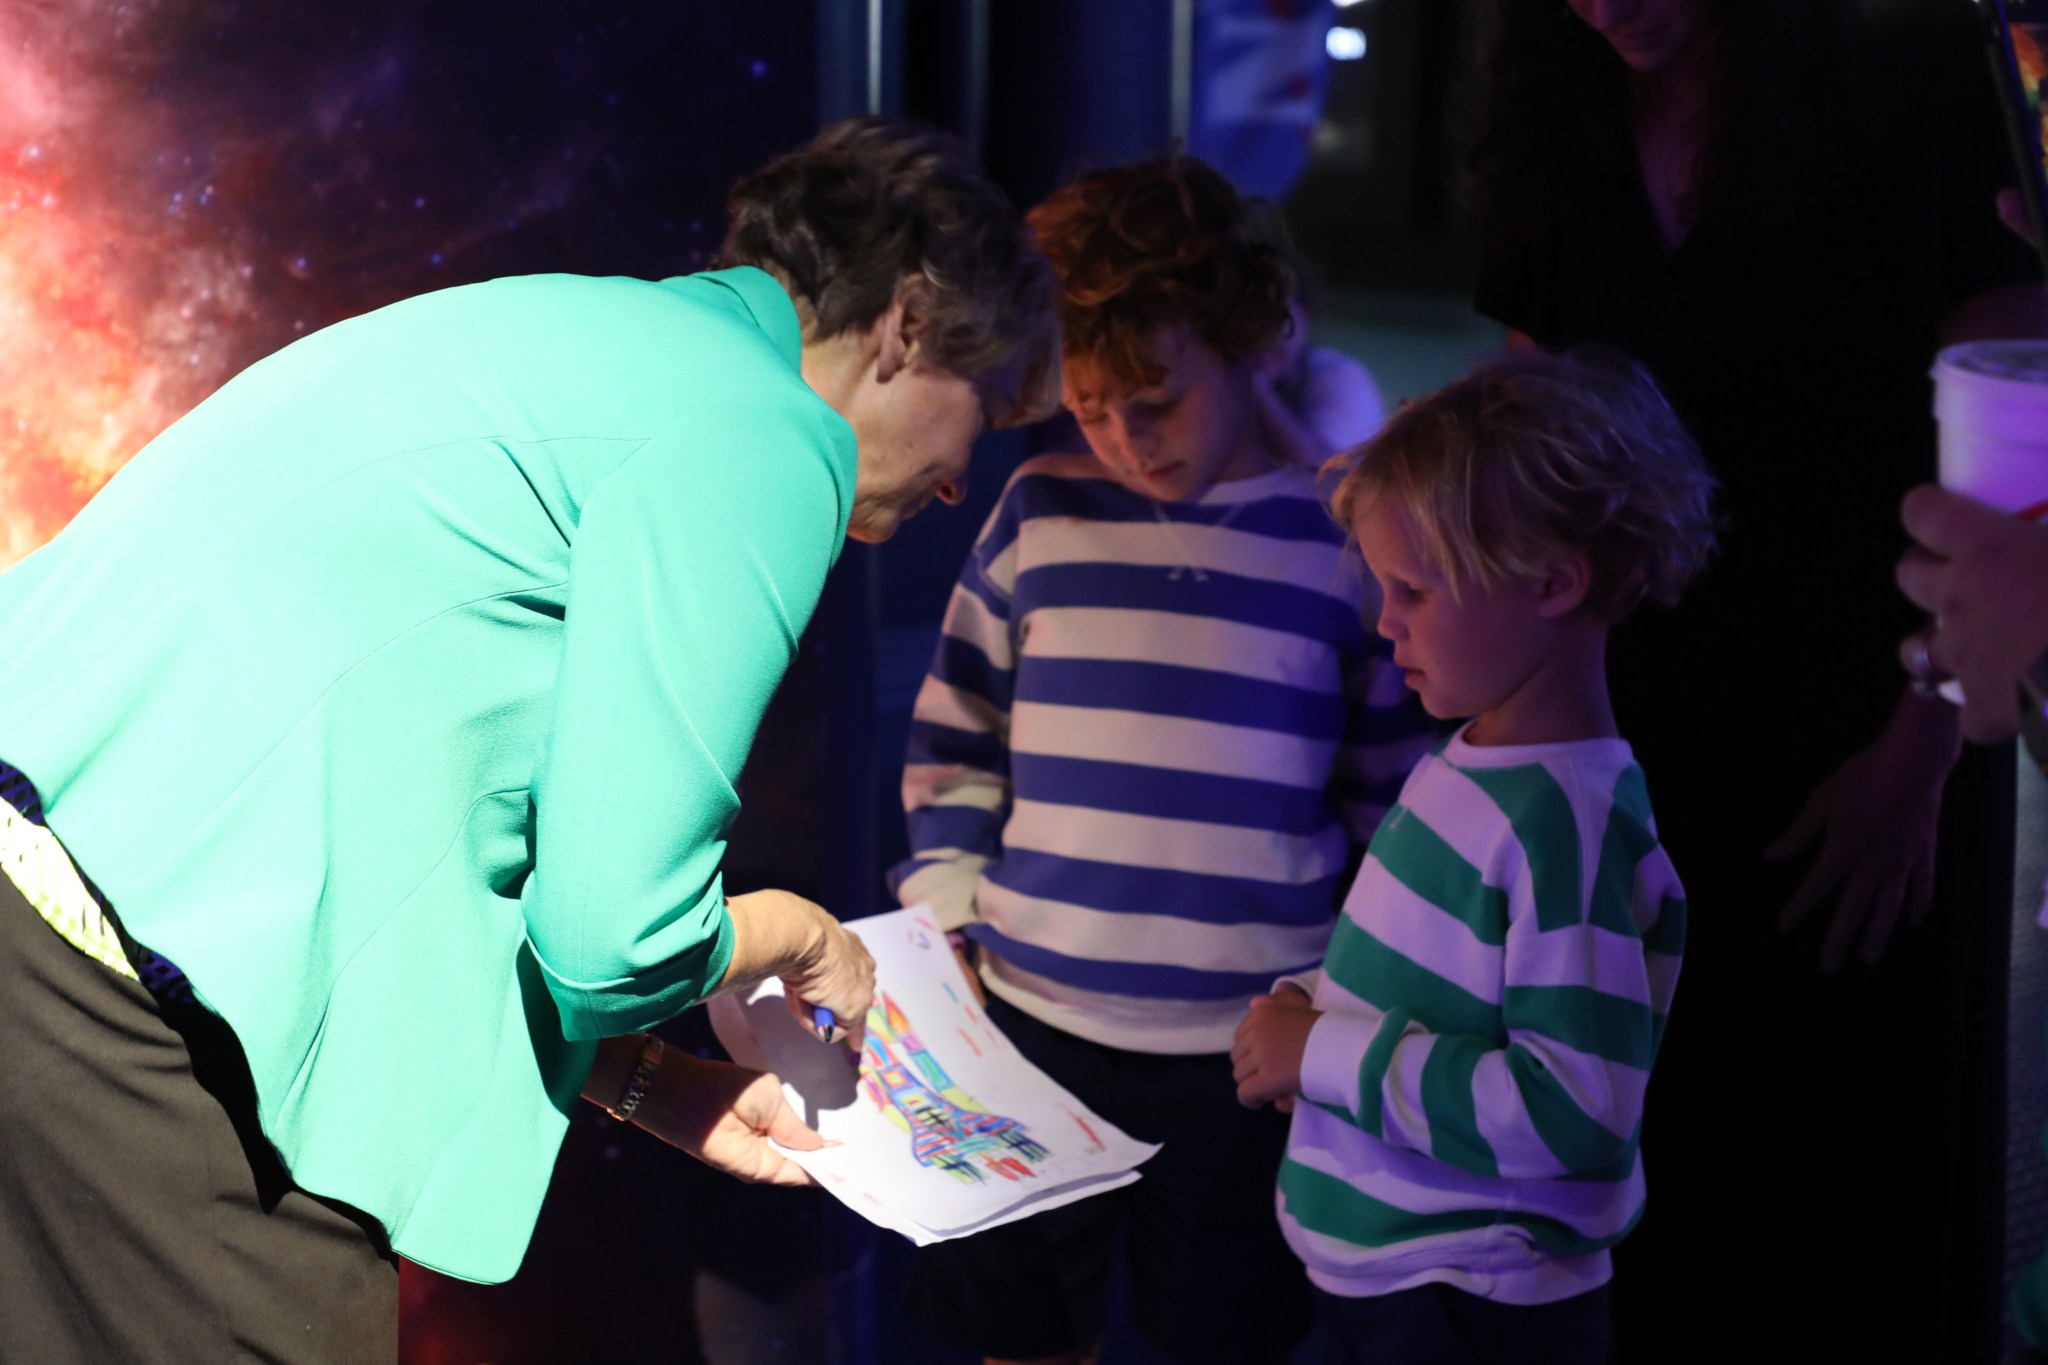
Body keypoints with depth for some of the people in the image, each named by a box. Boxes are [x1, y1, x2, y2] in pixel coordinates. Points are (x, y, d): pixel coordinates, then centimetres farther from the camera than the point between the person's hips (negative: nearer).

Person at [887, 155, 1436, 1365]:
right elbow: (955, 734, 11)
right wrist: (943, 919, 3)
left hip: (1251, 1047, -2)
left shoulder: (1346, 536, -3)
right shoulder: (1041, 514, 2)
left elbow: (1400, 798, 4)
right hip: (1032, 1023, 2)